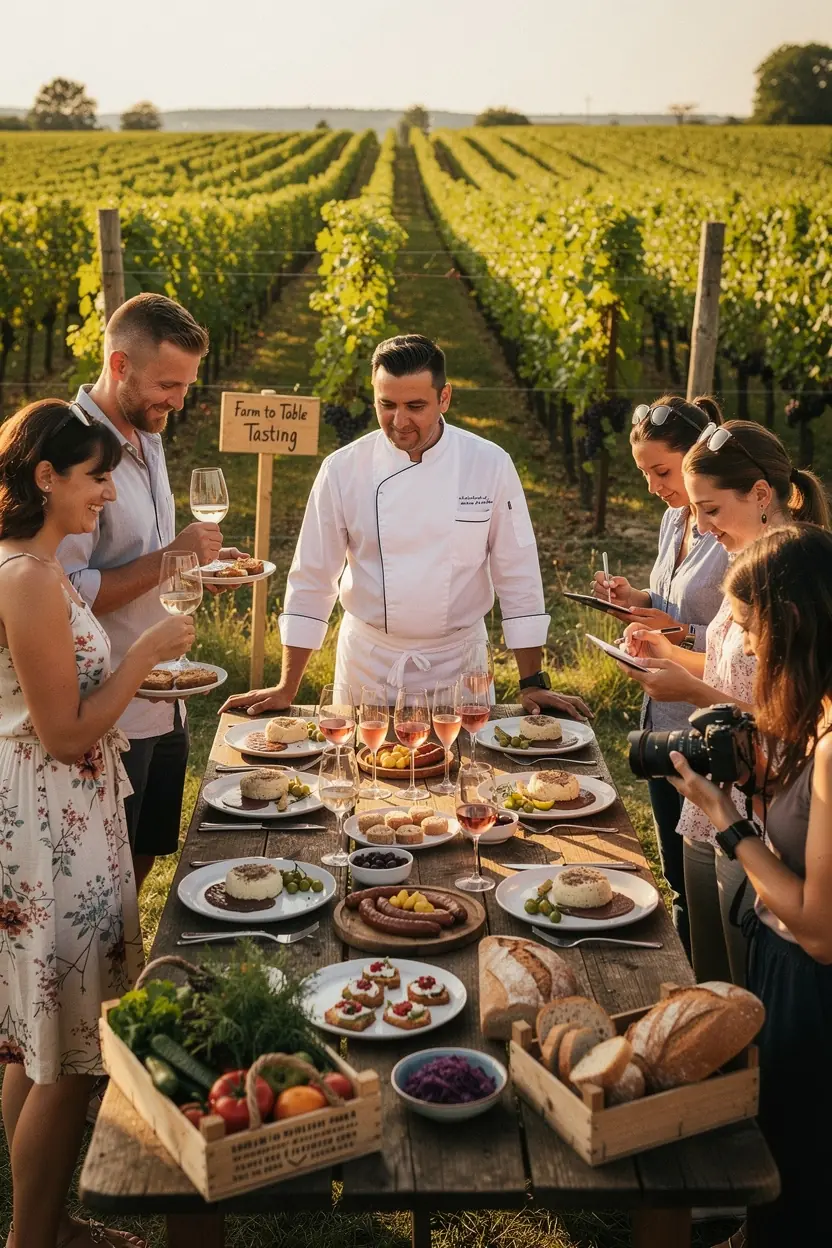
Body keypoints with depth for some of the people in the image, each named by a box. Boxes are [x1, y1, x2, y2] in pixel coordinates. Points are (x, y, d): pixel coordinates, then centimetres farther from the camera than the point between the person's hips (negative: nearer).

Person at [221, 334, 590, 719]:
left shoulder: (490, 465, -10)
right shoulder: (343, 469, -9)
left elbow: (518, 577, -5)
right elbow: (311, 581, -4)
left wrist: (533, 684, -6)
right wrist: (287, 689, -3)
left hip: (457, 664, 0)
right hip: (368, 668, 0)